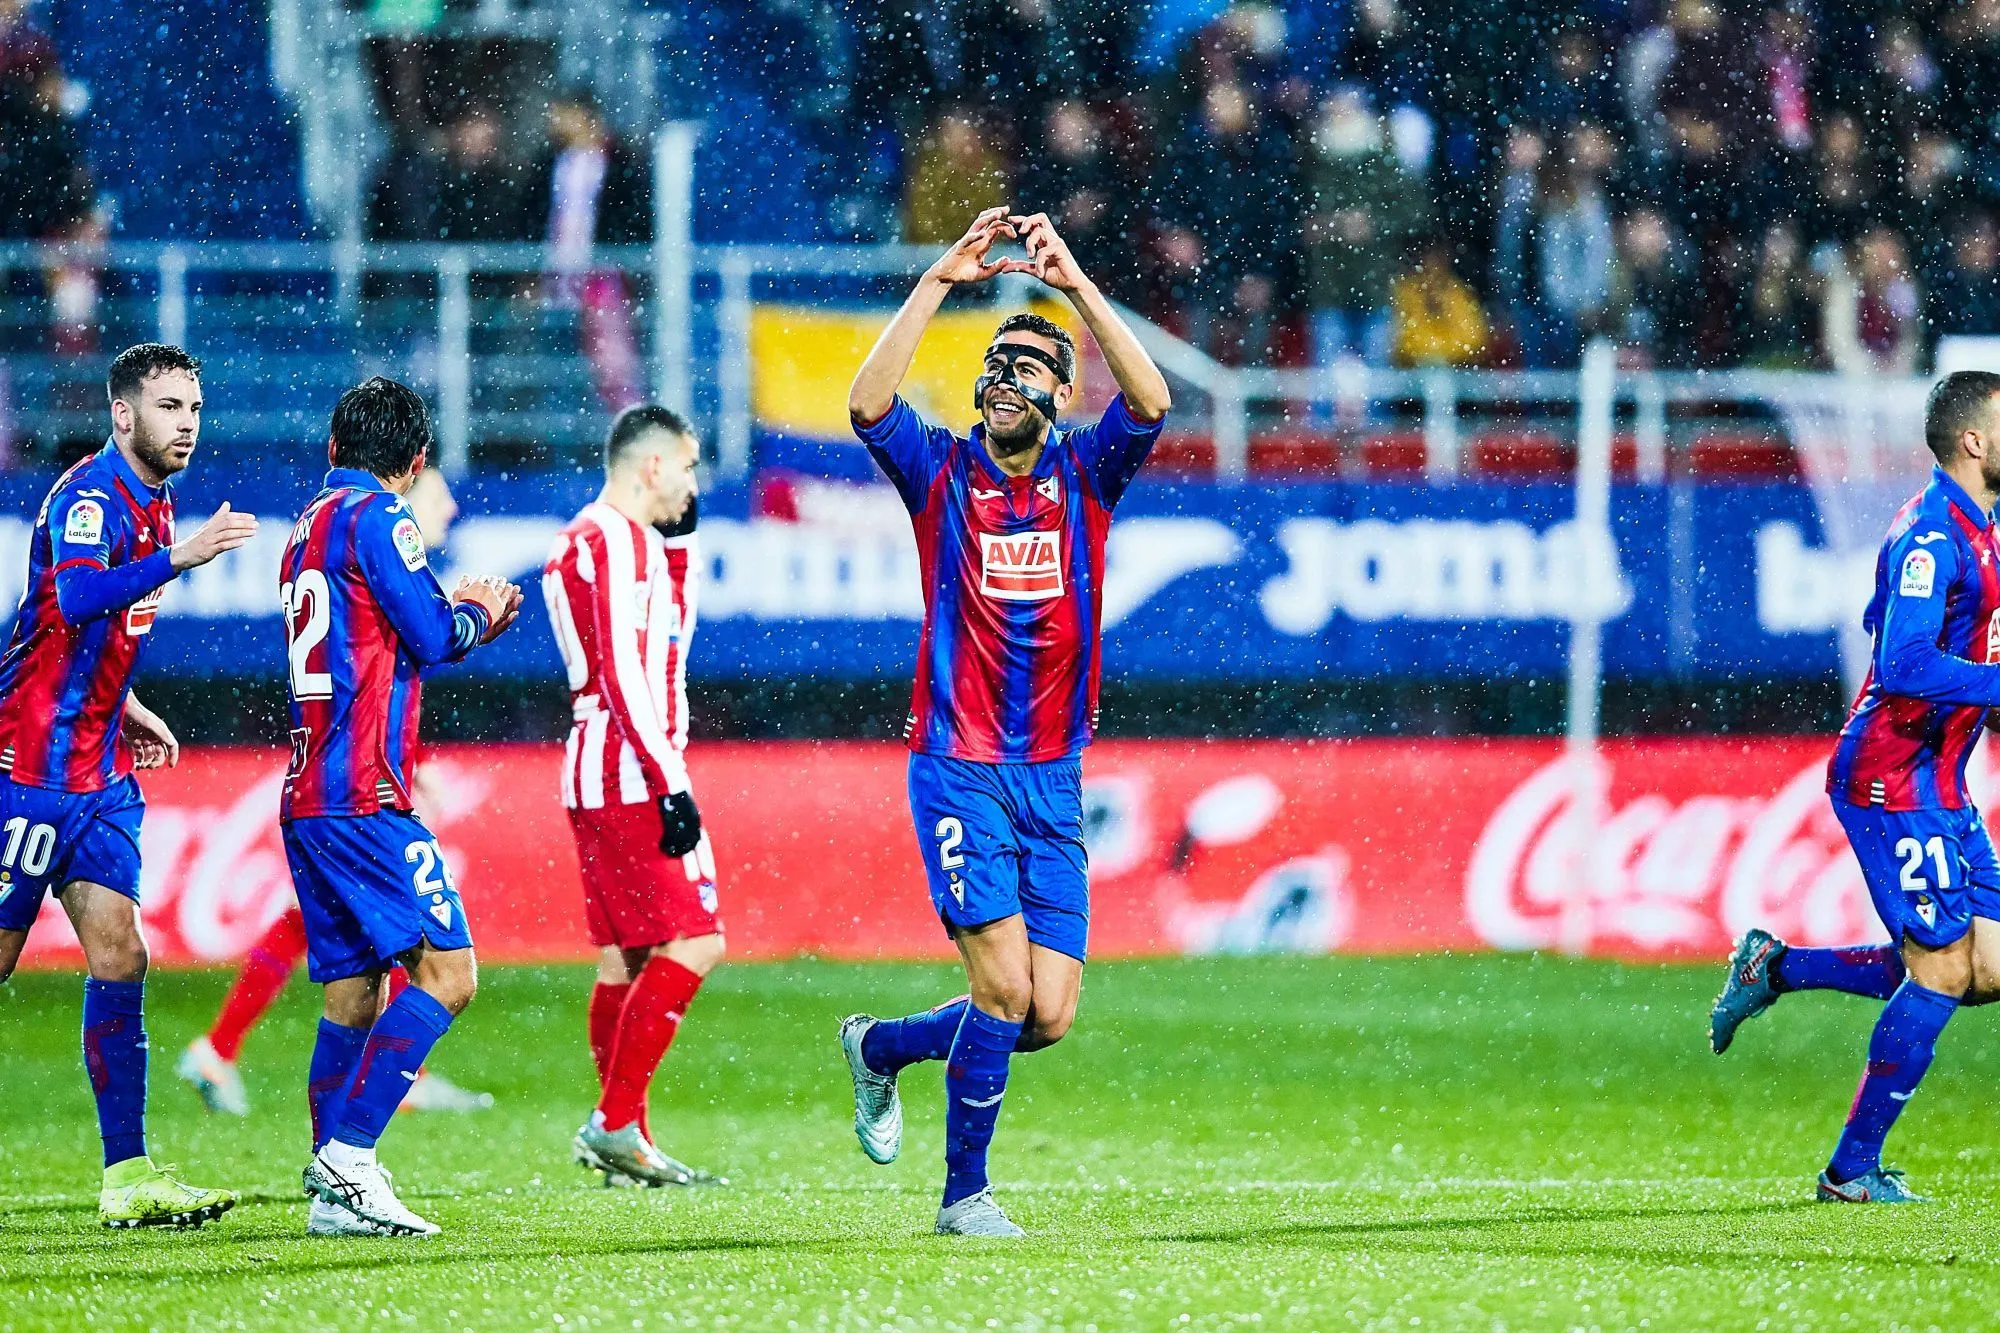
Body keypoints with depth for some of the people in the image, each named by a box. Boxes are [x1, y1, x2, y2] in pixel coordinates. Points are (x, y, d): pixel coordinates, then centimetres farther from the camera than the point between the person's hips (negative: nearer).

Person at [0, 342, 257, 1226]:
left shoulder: (151, 504, 14)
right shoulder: (89, 496, -15)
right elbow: (76, 599, -36)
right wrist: (178, 558, -47)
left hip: (98, 773, 8)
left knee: (119, 958, 0)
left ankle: (127, 1176, -2)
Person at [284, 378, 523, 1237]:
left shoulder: (308, 527, 20)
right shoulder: (375, 516, -6)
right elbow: (433, 636, -10)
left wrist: (462, 617, 27)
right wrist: (478, 611, 11)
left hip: (308, 798, 9)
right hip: (362, 797, -9)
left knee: (351, 998, 10)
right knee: (444, 971, -12)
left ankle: (335, 1194, 6)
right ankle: (346, 1159, -20)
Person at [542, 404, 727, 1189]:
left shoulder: (582, 542, 19)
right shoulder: (617, 541, -12)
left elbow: (668, 637, 29)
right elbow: (624, 676, -19)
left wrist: (680, 544, 21)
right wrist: (671, 786, -22)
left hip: (594, 774, 10)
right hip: (630, 775, -10)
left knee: (626, 958, 9)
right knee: (692, 943, -12)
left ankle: (626, 1147, 9)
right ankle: (615, 1124, -16)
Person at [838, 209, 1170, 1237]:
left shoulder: (1084, 475, 6)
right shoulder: (942, 472, 2)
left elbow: (1151, 403, -13)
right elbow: (867, 405, -17)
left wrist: (1076, 283, -21)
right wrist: (941, 280, -20)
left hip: (1052, 776, 3)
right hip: (958, 767, -3)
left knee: (1047, 1015, 0)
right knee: (1005, 984, -16)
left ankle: (881, 1047, 27)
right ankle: (965, 1193, -1)